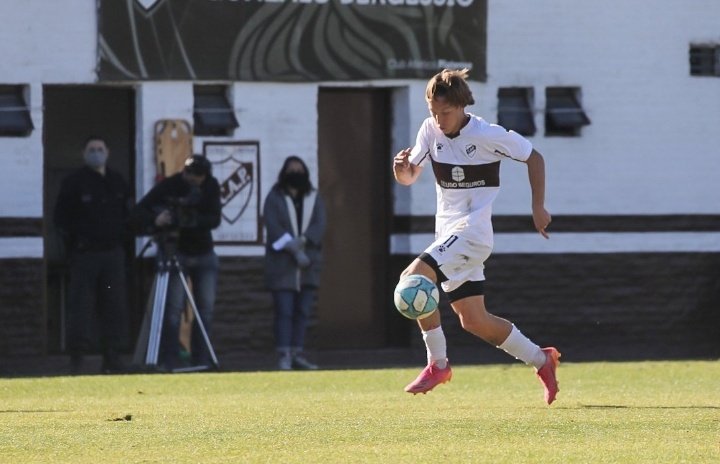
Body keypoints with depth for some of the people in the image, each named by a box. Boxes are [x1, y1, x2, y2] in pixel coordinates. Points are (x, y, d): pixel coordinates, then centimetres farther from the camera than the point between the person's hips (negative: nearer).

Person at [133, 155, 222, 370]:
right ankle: (170, 359, -12)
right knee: (174, 307, -13)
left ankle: (201, 359, 5)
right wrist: (155, 221, -41)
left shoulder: (210, 186, -4)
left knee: (206, 308, 0)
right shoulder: (168, 186, -14)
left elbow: (214, 219, -13)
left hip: (204, 253, 4)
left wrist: (192, 221, -30)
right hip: (176, 253, -4)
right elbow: (138, 213, -21)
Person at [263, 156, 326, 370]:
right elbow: (274, 228, -10)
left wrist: (302, 240, -19)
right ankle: (284, 355, -11)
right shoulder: (274, 198, 1)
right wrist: (293, 250, -20)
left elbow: (319, 224, -2)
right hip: (282, 264, -4)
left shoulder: (314, 198, 12)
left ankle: (297, 354, 8)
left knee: (303, 311, 4)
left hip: (308, 264, 4)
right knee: (284, 310, -9)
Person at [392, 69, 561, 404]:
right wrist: (401, 168, -15)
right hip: (448, 234, 7)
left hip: (472, 233, -7)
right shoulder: (430, 130, 2)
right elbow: (409, 178, 9)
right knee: (474, 321, 7)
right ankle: (541, 360, 22)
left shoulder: (488, 135, -13)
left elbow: (533, 157, 0)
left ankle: (438, 364, -14)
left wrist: (538, 207, -4)